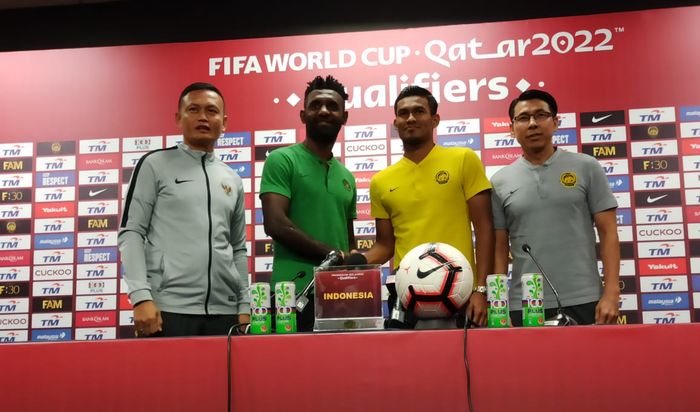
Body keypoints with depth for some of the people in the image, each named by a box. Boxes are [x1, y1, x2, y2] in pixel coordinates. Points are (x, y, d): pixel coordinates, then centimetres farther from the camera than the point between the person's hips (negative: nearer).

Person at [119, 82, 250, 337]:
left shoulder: (233, 181, 16)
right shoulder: (155, 165, 5)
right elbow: (131, 233, -1)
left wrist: (244, 307, 9)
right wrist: (141, 296, -12)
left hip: (224, 313, 4)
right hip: (168, 309, -4)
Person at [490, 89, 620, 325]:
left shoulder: (586, 168, 3)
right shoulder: (500, 182, 6)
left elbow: (608, 233, 1)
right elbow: (499, 248, 7)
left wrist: (611, 293, -8)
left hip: (583, 302, -1)